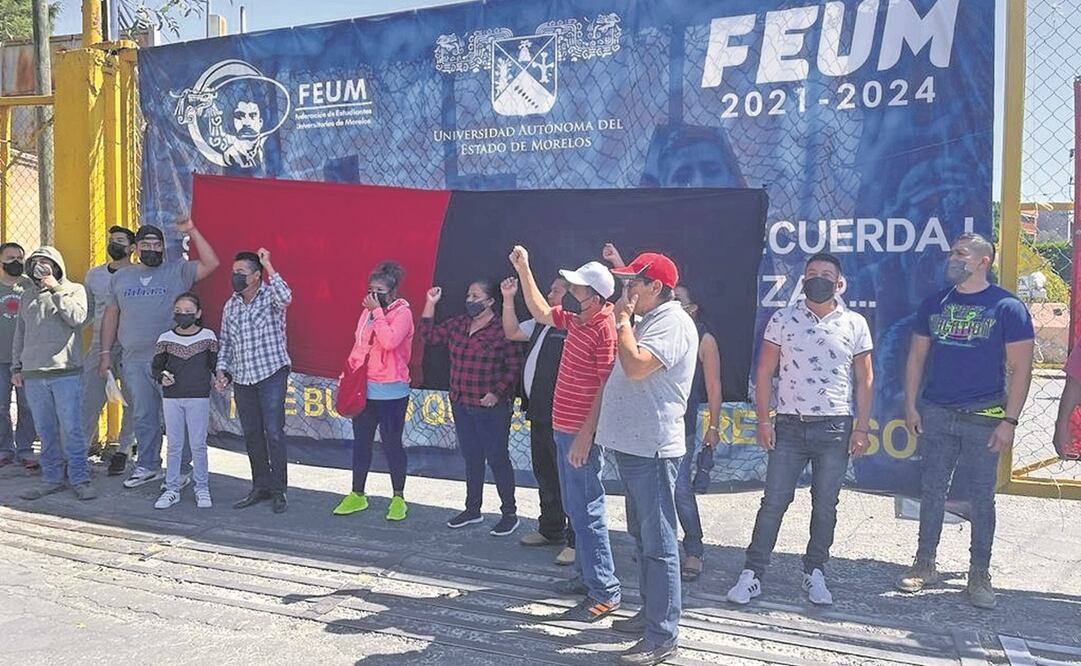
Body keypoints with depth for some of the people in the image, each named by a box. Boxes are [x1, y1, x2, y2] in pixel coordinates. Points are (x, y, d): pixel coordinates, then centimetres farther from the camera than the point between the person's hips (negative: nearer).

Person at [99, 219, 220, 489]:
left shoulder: (178, 272, 1)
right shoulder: (120, 278, 14)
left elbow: (211, 263, -13)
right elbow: (111, 316, 17)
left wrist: (191, 232, -16)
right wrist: (105, 353, 12)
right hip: (133, 361, 4)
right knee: (143, 417, 12)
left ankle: (180, 470, 8)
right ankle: (148, 466, 24)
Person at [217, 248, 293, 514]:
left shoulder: (270, 297, -6)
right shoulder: (231, 305, 11)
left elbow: (285, 297, -31)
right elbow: (225, 342, 18)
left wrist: (268, 265, -27)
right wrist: (222, 370, 5)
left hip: (271, 374, -6)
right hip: (242, 379, 6)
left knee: (274, 433, -7)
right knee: (251, 435, 10)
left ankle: (279, 491, 1)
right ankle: (261, 487, 22)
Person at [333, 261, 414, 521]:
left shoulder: (402, 313, -10)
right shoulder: (367, 312, 11)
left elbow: (389, 341, -28)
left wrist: (377, 312, -20)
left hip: (391, 392, -7)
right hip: (363, 388, 7)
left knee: (392, 444, 2)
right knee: (361, 443, 14)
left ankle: (398, 498, 16)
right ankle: (357, 495, 26)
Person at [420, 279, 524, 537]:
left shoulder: (501, 330, -12)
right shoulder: (457, 325, 8)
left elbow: (514, 366, -12)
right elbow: (430, 335, 11)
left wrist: (497, 393, -18)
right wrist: (430, 303, 5)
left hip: (492, 408, -6)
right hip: (461, 405, 7)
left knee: (497, 458, 0)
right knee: (471, 457, 16)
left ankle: (509, 514, 12)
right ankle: (473, 509, 29)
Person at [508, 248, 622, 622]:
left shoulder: (605, 329, -19)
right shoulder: (574, 320, 8)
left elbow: (606, 387, -21)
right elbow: (540, 312, 26)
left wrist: (585, 435, -23)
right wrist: (523, 270, 21)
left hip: (581, 433, -10)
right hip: (564, 428, 10)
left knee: (586, 509, -6)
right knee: (574, 506, 18)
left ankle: (605, 592, 2)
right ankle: (589, 574, 30)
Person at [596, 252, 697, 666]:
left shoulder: (672, 321, -14)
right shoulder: (649, 321, 17)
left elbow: (636, 367, -27)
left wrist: (623, 319, -15)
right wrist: (626, 319, 16)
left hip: (651, 448, -11)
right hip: (633, 445, 11)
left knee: (657, 543, -6)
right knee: (642, 536, 18)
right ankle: (651, 613, 30)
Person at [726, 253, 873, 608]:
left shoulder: (855, 323, 2)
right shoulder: (782, 320, 0)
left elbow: (864, 379, 6)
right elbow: (765, 372, 2)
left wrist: (862, 428, 0)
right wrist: (763, 420, -4)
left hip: (835, 429, 1)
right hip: (790, 426, 0)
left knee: (825, 506, 9)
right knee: (773, 502, 1)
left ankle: (815, 574, 23)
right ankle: (752, 573, 7)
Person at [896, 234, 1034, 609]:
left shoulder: (1007, 308, -5)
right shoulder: (935, 305, 8)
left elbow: (1020, 368, -6)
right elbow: (916, 357, 11)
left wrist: (1009, 421, -12)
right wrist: (910, 406, 4)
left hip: (984, 418, -3)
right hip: (936, 413, 4)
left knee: (981, 496, 5)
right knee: (932, 490, 9)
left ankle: (980, 575, 16)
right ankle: (925, 565, 20)